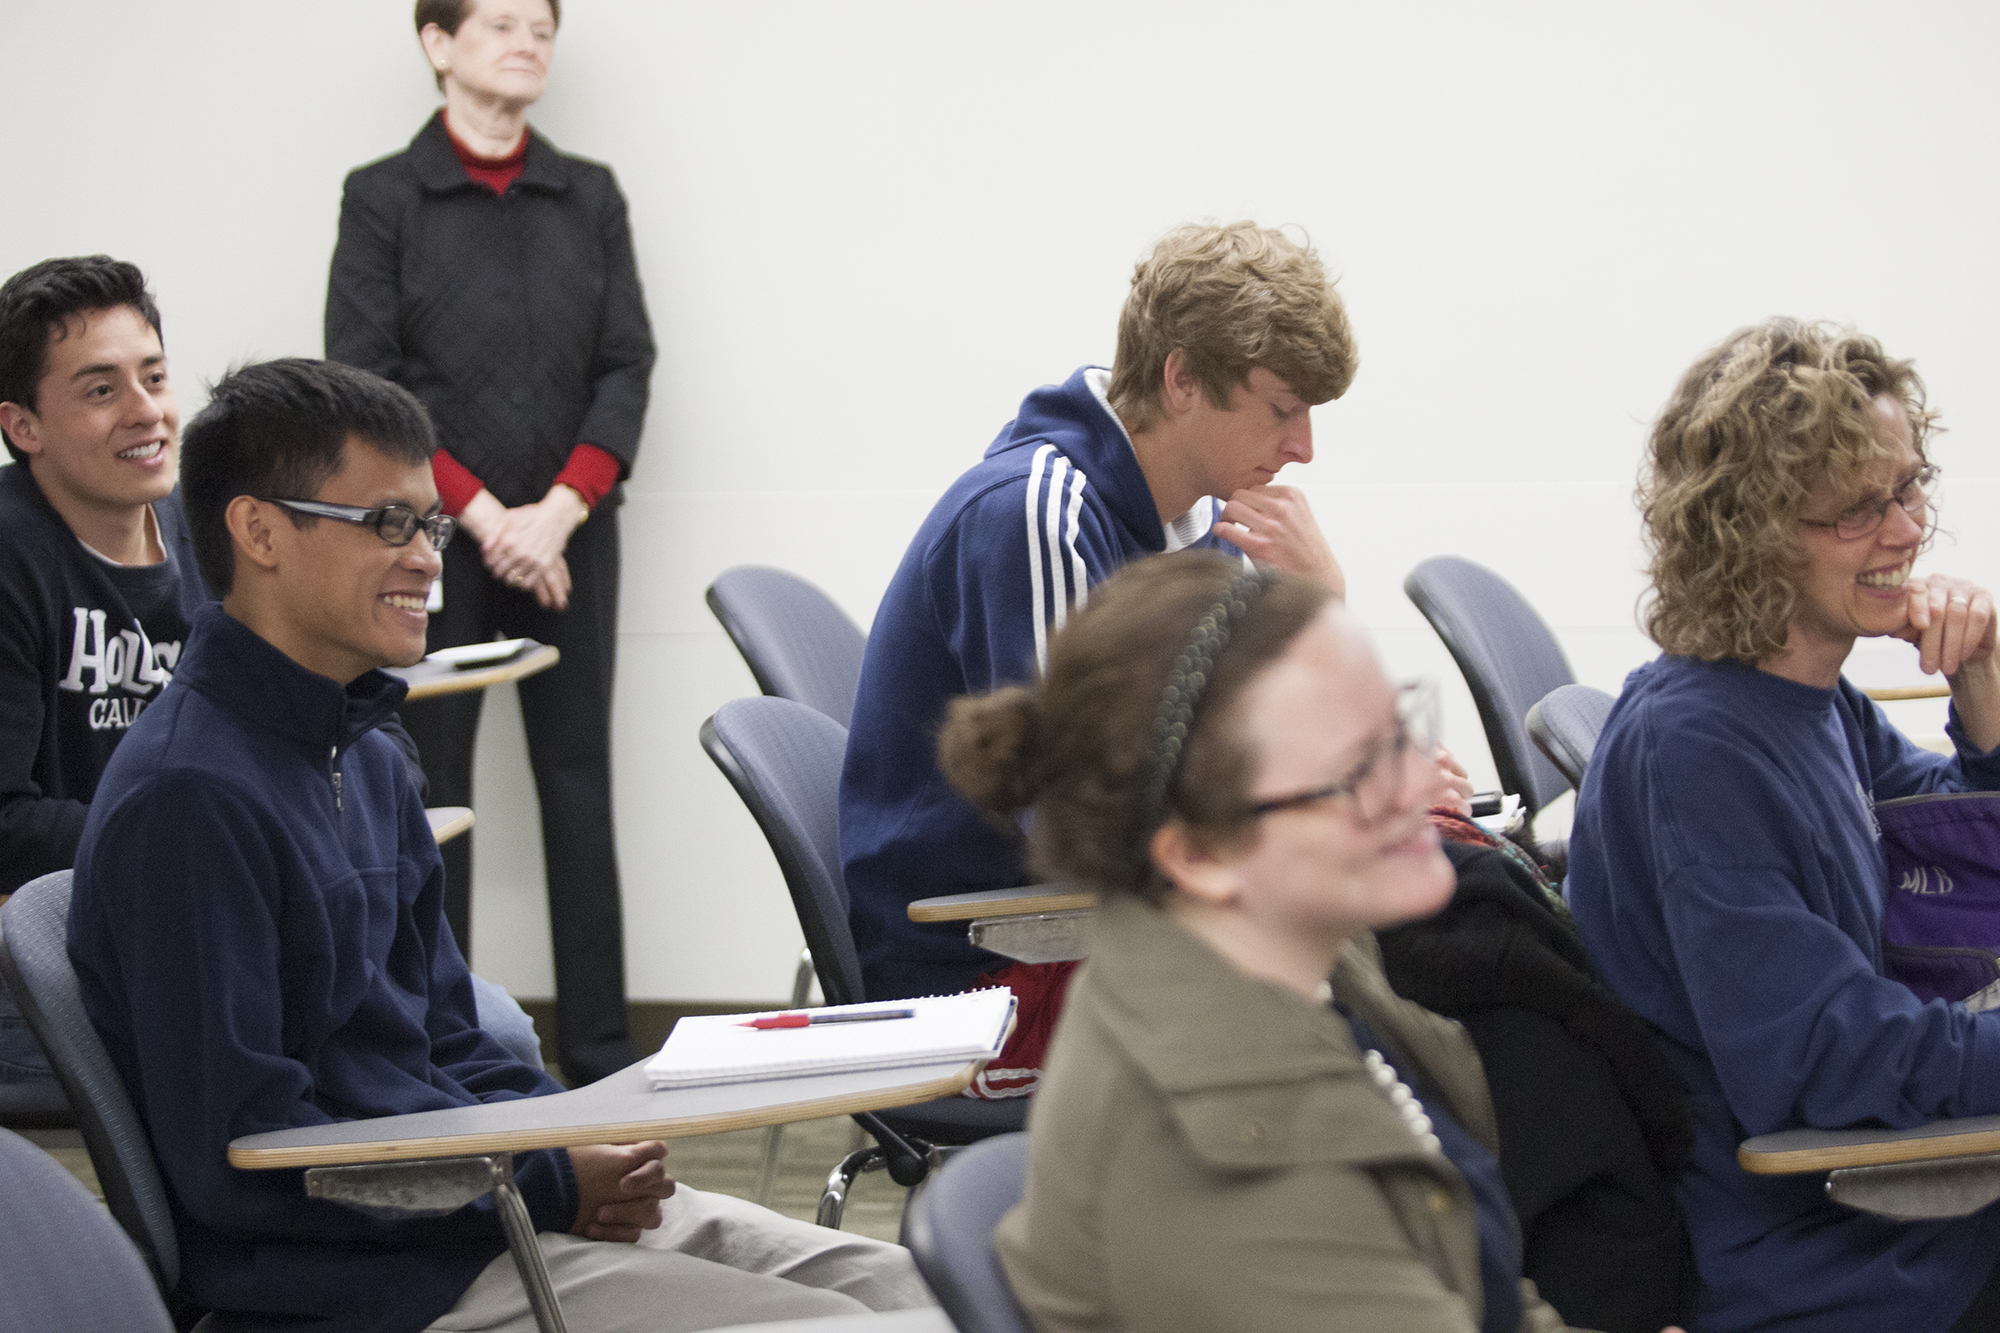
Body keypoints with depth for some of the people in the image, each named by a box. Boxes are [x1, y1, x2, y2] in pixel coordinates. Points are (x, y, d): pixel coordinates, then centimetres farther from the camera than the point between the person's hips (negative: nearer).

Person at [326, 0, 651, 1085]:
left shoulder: (588, 197, 11)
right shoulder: (383, 198, 1)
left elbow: (627, 365, 6)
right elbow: (361, 384, -4)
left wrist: (560, 509, -8)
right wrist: (483, 515, -11)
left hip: (568, 535, 3)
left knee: (580, 790, 3)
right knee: (430, 797, -1)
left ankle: (601, 1055, 6)